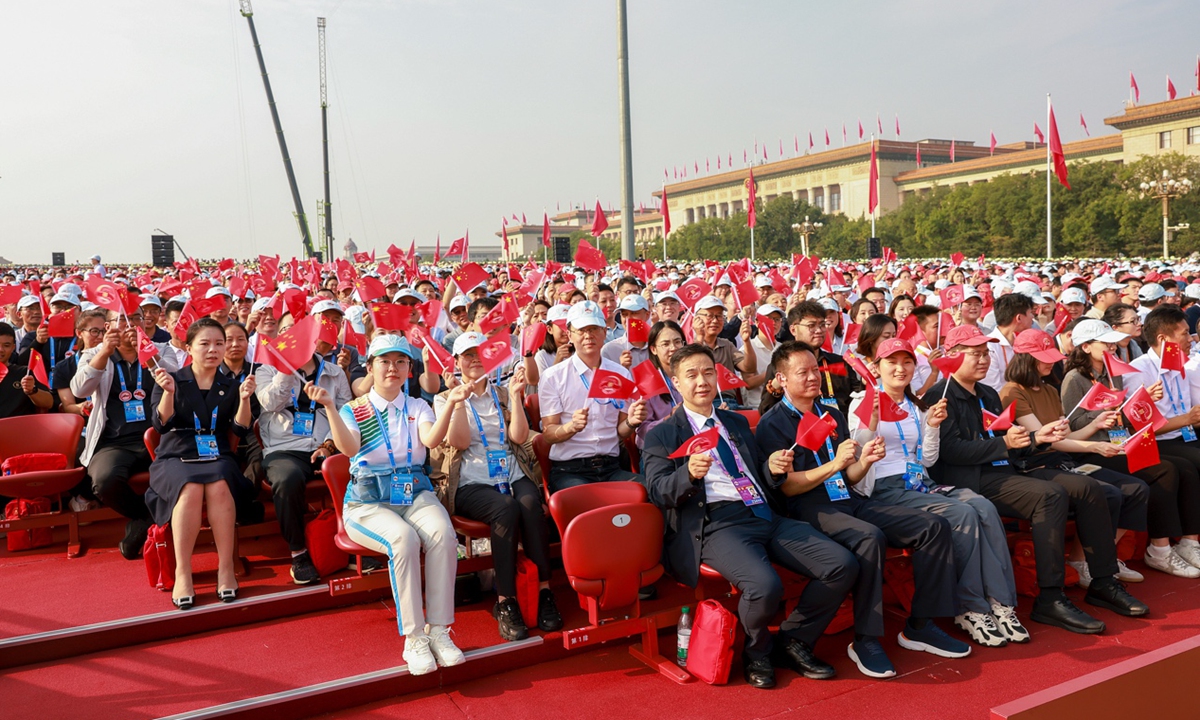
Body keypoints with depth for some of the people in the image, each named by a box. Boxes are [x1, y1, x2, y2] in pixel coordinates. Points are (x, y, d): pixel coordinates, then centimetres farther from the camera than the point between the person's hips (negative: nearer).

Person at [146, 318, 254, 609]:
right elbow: (161, 424, -4)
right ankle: (182, 572, -30)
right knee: (191, 487, -35)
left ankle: (226, 568, -28)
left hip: (217, 456, 1)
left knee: (219, 486, -34)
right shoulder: (171, 379, 8)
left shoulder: (230, 386, 13)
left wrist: (244, 399, -13)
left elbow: (241, 429, 3)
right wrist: (169, 392, -19)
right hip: (176, 456, -1)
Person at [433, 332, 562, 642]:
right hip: (472, 483, -2)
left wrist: (516, 396, -5)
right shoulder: (445, 399, 13)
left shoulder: (503, 395, 19)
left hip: (514, 476, 2)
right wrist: (459, 403, -14)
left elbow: (519, 437, 3)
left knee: (530, 504, -33)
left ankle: (544, 591, -26)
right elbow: (459, 441, -4)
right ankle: (506, 602, -29)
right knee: (506, 508, -34)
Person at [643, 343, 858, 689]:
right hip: (716, 524, -6)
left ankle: (792, 641, 9)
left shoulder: (737, 422, 26)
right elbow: (658, 492, -2)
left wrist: (772, 466, 2)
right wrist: (689, 473, -23)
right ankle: (757, 651, 2)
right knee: (765, 586, -34)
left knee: (843, 566, -13)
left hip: (766, 516, 6)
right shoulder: (662, 435, 9)